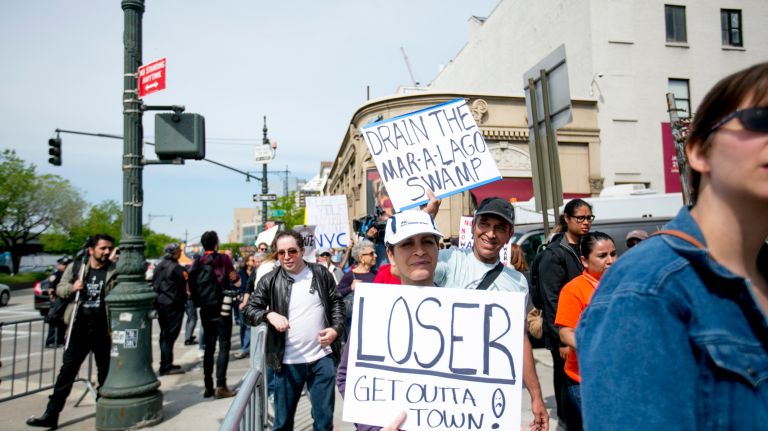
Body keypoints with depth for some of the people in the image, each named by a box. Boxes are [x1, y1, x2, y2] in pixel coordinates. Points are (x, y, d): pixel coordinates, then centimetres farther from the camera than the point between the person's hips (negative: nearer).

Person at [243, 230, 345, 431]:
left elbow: (337, 303, 9)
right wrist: (269, 314, -21)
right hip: (288, 362, 0)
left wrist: (336, 328, -6)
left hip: (322, 359, 1)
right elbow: (250, 309, -1)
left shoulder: (321, 274, 2)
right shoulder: (270, 281, -3)